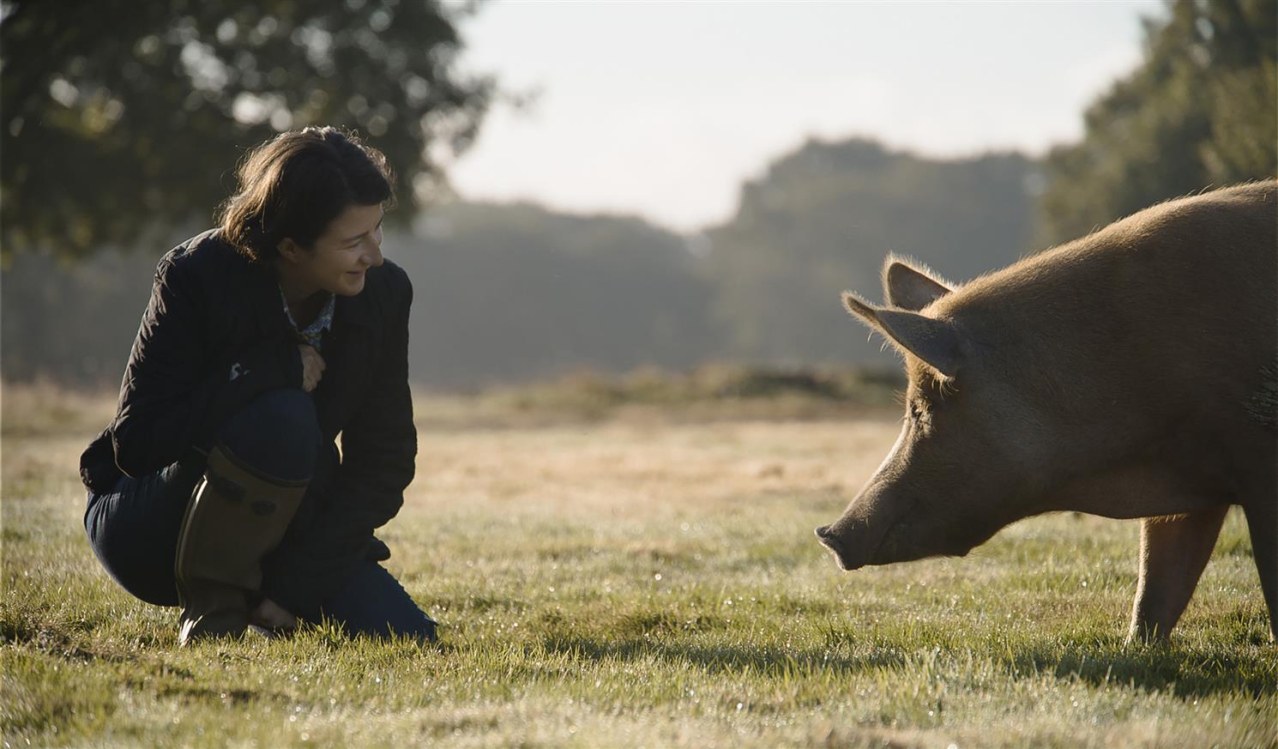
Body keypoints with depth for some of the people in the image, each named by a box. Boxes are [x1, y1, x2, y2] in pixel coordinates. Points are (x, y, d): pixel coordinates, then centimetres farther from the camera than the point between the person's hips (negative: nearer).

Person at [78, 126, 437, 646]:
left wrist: (297, 587, -17)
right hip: (147, 534, -5)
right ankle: (210, 605, -16)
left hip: (279, 534, 5)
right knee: (283, 420, -34)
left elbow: (385, 459, -7)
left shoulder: (383, 292, -9)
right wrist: (275, 371, -29)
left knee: (409, 639, -17)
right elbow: (135, 443, -25)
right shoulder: (198, 277, -21)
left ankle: (266, 603, 10)